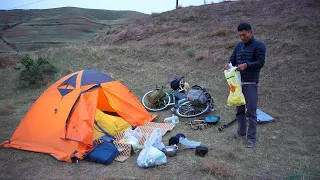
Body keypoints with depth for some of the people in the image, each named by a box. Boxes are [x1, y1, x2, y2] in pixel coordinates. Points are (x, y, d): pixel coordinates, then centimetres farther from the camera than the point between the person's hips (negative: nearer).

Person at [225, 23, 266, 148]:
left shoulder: (259, 45, -4)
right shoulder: (239, 46, 14)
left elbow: (261, 62, -11)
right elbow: (233, 58, 17)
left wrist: (246, 65, -26)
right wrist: (229, 63, -7)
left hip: (251, 83, -6)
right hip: (238, 81, 6)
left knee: (251, 110, -4)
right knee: (239, 109, 13)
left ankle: (251, 138, 3)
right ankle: (241, 132, 26)